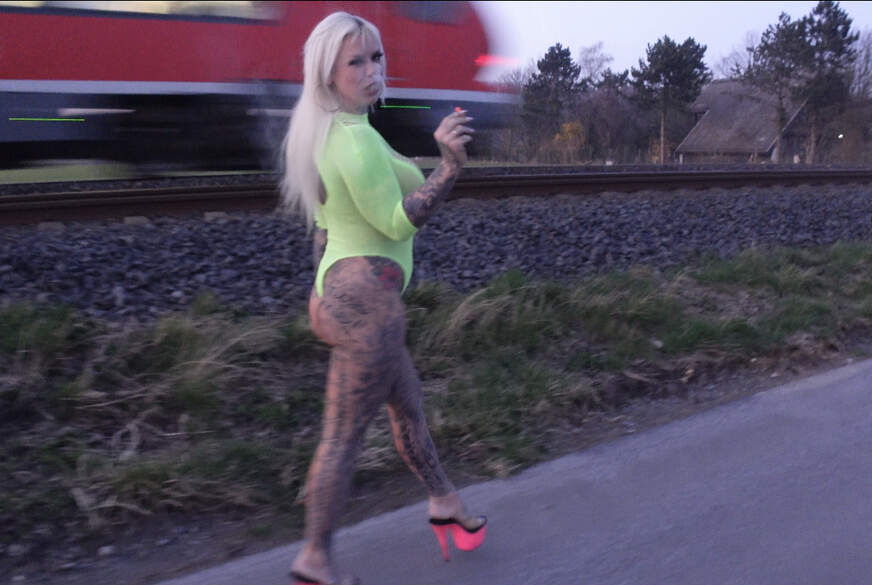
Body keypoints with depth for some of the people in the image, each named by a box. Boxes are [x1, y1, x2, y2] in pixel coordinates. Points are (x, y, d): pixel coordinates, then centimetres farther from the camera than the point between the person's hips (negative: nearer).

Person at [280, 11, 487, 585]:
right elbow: (397, 221, -20)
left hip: (338, 290, 11)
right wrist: (450, 165, -25)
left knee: (408, 401, 24)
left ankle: (445, 503, 43)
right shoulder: (356, 137, -18)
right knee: (343, 436, 0)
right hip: (365, 296, -11)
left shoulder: (322, 133, 13)